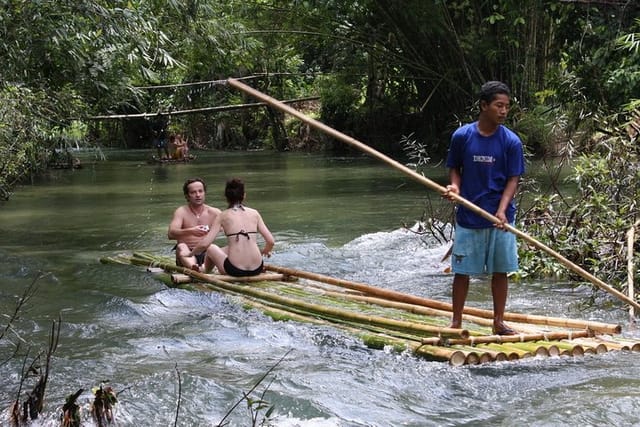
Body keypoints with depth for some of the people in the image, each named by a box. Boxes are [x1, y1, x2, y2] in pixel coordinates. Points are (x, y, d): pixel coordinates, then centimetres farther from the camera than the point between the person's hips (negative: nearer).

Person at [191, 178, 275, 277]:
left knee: (211, 248, 29)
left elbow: (205, 244, -5)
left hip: (235, 270, -3)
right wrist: (264, 251, 27)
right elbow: (271, 242, 4)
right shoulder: (254, 213, 7)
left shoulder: (223, 216, 1)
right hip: (256, 269, 3)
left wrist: (191, 254, 15)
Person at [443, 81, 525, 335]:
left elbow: (513, 180, -5)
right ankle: (456, 322, 17)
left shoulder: (511, 142, -4)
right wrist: (455, 186, -14)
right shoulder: (462, 136, -4)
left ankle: (499, 322, 21)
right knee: (461, 271, 5)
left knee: (500, 271, 8)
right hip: (468, 216, -1)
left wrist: (502, 210, -19)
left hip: (500, 218, 1)